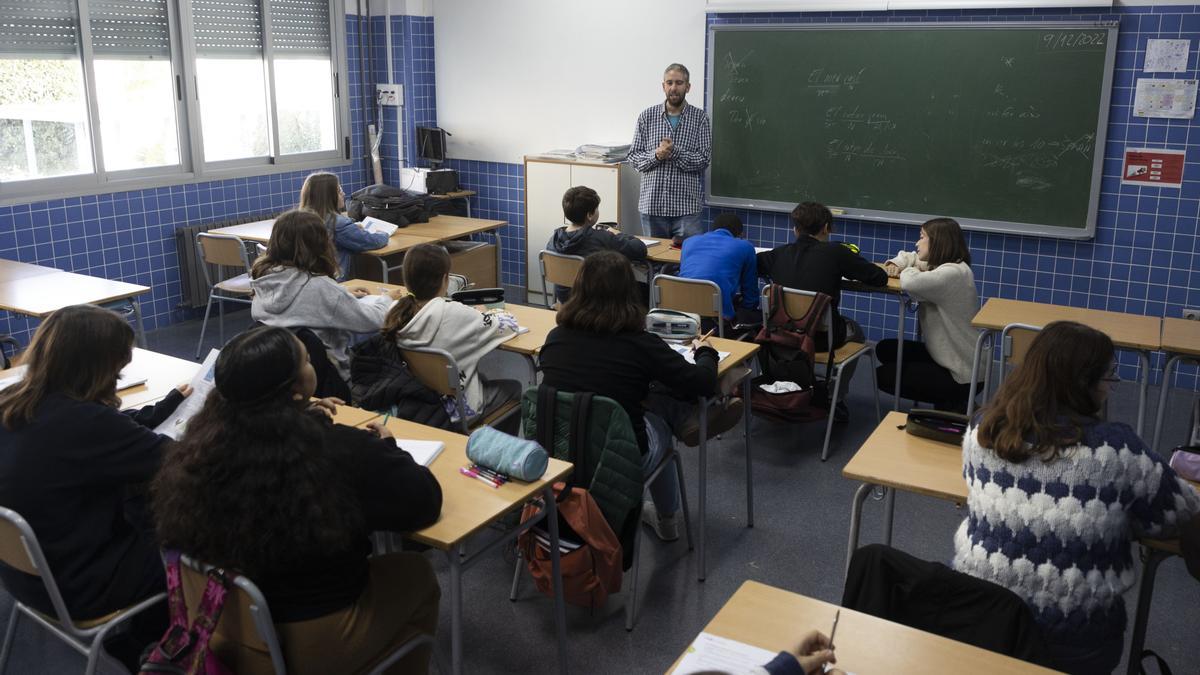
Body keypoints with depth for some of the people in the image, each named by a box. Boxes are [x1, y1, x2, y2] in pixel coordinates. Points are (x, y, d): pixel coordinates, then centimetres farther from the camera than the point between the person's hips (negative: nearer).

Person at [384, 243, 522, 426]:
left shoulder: (399, 313, -12)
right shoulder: (452, 314, -27)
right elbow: (510, 325, -15)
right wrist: (489, 315, 5)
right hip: (455, 410, -6)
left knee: (480, 377, 33)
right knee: (513, 386, 21)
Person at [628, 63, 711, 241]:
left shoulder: (699, 118, 2)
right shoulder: (647, 116, 6)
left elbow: (703, 160, -5)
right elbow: (634, 156, 4)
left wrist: (674, 152, -17)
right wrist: (656, 155, -14)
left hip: (686, 207, -2)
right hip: (651, 205, 2)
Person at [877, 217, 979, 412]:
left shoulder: (954, 273, -25)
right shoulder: (939, 265, 7)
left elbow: (911, 283, -39)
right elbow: (908, 257, 24)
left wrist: (908, 271, -14)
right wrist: (895, 265, -1)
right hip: (945, 355, 9)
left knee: (883, 376, -1)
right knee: (886, 349, 15)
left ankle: (954, 404, 5)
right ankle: (946, 399, 13)